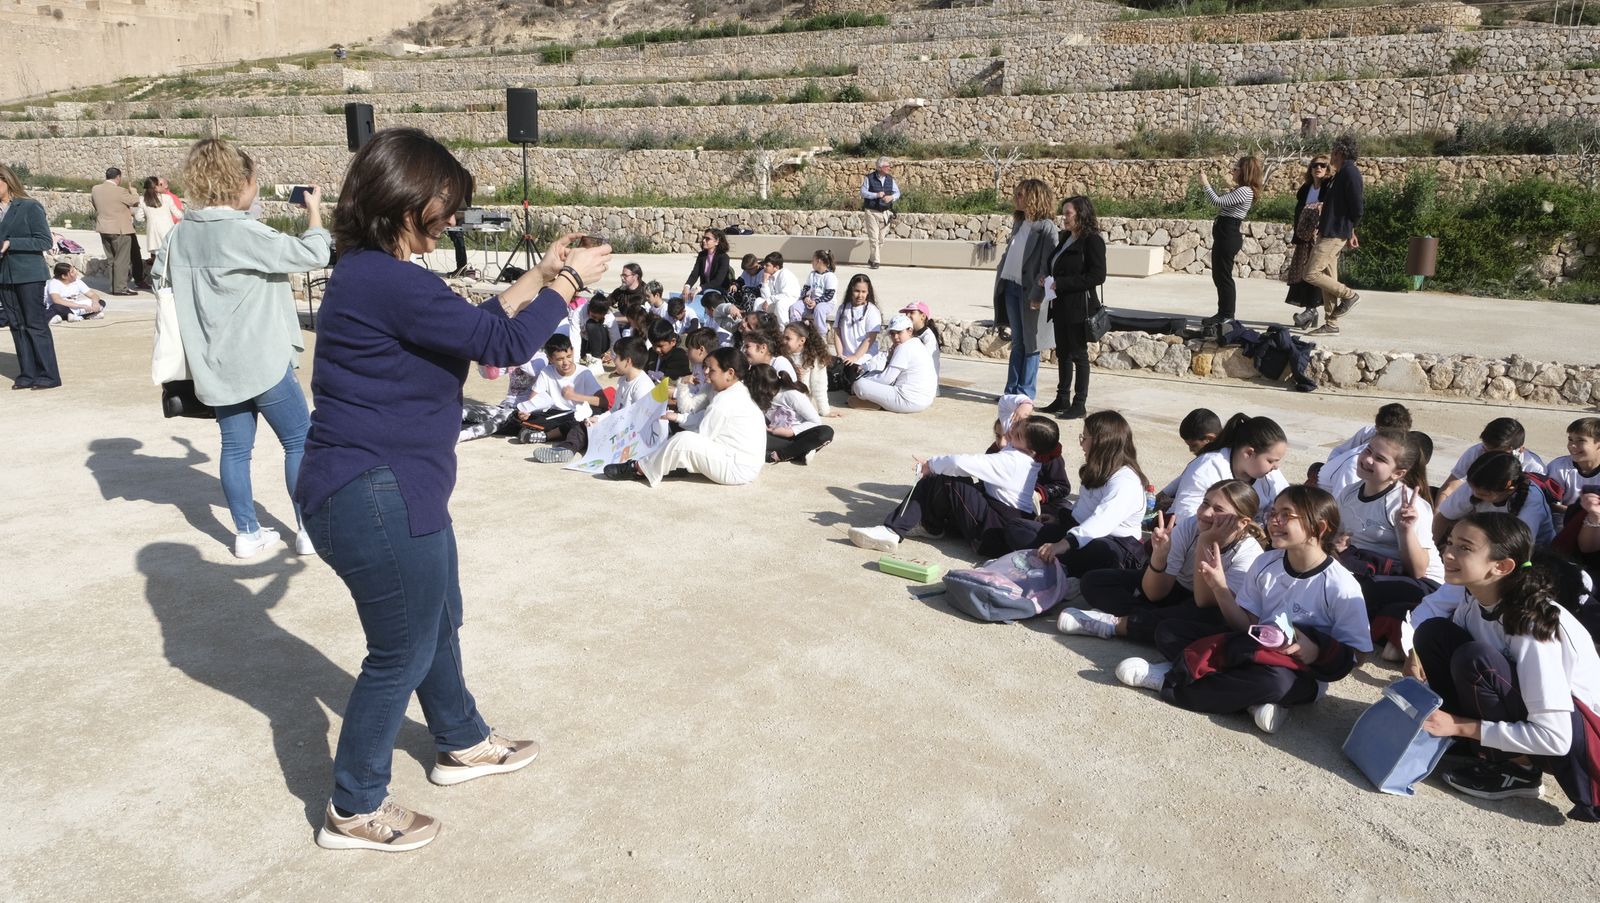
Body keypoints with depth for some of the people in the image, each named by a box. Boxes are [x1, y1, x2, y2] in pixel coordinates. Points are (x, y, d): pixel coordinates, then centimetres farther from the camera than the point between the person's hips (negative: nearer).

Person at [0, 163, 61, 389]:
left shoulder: (30, 207, -7)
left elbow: (45, 241, -10)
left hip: (28, 275, -6)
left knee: (36, 324, -2)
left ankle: (48, 375, 3)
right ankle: (27, 374, 14)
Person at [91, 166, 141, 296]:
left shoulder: (95, 189, 4)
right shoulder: (120, 191, -18)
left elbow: (92, 201, 19)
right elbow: (135, 201, -5)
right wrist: (133, 192, 16)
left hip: (103, 229, 7)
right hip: (120, 230, -7)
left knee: (111, 259, 15)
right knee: (122, 260, -2)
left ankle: (113, 286, 19)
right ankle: (120, 288, -4)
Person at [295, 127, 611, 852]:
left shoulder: (373, 274, 10)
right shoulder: (388, 282, -24)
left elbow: (471, 327, 16)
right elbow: (503, 343, -21)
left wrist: (541, 275, 11)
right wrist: (569, 282, -7)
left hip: (396, 491, 11)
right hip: (376, 499, -11)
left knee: (438, 623, 26)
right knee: (402, 653, 6)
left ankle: (463, 744, 47)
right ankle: (355, 812, 24)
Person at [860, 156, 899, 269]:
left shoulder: (890, 179, 10)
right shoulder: (869, 178, -2)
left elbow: (897, 193, 11)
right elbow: (863, 192, -6)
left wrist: (891, 197, -12)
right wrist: (876, 195, -19)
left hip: (885, 213, 4)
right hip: (872, 212, -4)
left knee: (881, 239, 7)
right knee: (874, 237, -10)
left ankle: (871, 259, 21)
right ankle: (875, 261, -7)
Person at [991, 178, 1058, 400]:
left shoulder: (1047, 228, -11)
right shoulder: (1019, 223, 13)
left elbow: (1048, 265, -15)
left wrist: (1037, 295, -19)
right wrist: (1000, 279, 10)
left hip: (1030, 290, -7)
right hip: (1011, 287, 7)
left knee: (1029, 343, 3)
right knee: (1017, 342, 12)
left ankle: (1026, 392, 10)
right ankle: (1012, 389, 18)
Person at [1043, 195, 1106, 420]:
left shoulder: (1092, 241, -13)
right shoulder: (1066, 238, 14)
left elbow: (1097, 276, -19)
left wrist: (1061, 283, -20)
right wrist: (1049, 280, 3)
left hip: (1080, 306, -8)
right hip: (1061, 306, 8)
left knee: (1078, 354, -1)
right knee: (1062, 352, 13)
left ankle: (1079, 403, 7)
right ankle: (1062, 399, 23)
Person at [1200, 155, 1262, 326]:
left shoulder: (1244, 191, -16)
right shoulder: (1240, 190, 16)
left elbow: (1218, 201, -22)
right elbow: (1221, 201, 20)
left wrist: (1205, 184, -12)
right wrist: (1206, 183, 17)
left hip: (1228, 236, -10)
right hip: (1224, 235, 11)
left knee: (1224, 275, -5)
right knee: (1218, 275, 14)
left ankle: (1227, 315, 2)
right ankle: (1223, 313, 21)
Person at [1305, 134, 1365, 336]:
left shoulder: (1350, 172, -14)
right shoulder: (1340, 174, 17)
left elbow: (1358, 206, -17)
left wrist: (1351, 231, -5)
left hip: (1334, 234, -10)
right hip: (1327, 233, 10)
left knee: (1311, 274, -12)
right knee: (1328, 279, 10)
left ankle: (1349, 295, 0)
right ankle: (1331, 325, 13)